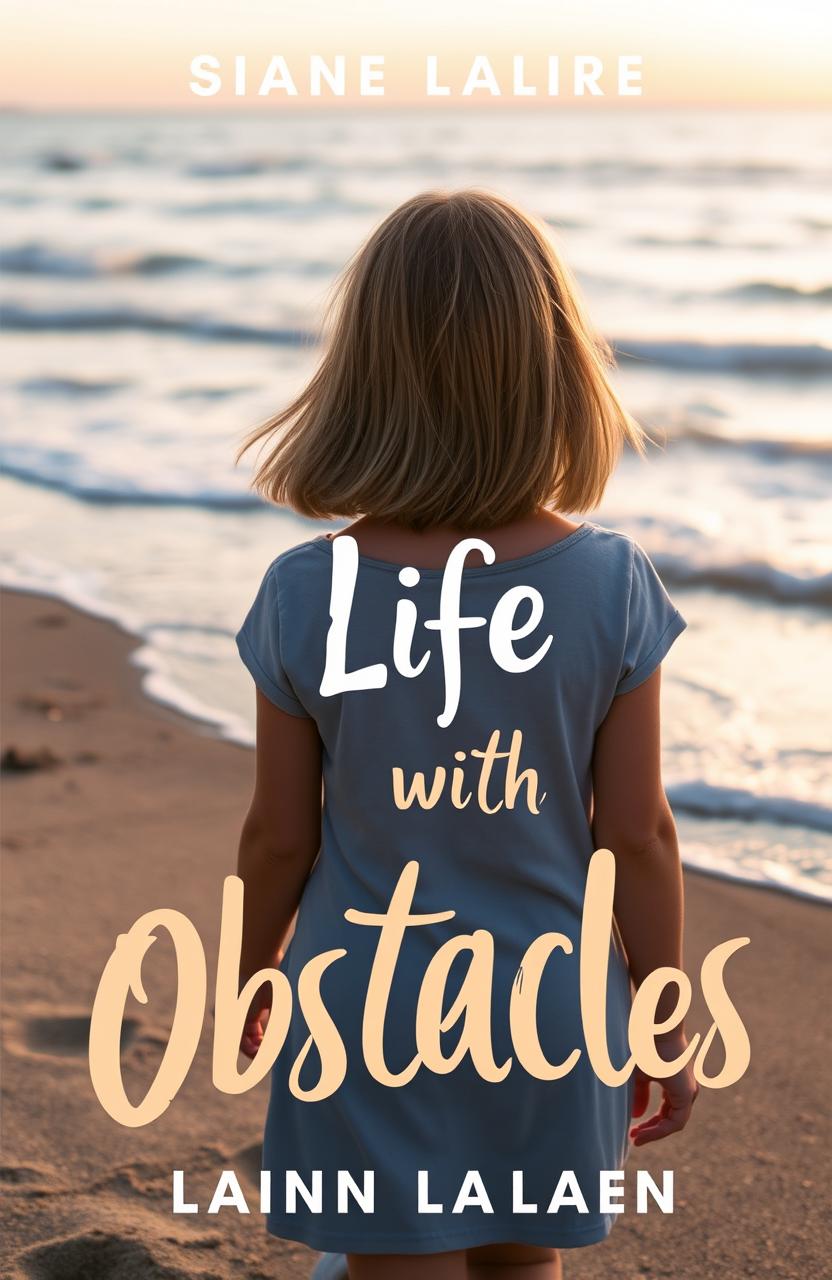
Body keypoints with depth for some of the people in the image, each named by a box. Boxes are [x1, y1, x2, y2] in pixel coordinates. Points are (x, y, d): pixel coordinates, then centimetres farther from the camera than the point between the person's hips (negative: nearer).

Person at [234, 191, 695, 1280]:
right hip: (549, 1014, 2)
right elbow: (639, 835, -9)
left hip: (369, 1016, -1)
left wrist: (249, 975, 13)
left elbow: (280, 837, -6)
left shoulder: (306, 593, -15)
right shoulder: (611, 584, -13)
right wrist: (665, 1027, 5)